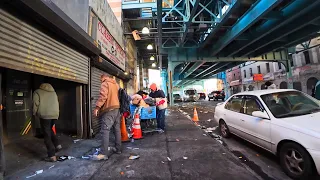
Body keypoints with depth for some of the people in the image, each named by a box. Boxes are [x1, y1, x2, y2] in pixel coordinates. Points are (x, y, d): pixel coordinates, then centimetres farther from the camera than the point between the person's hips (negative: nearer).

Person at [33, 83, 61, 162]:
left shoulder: (37, 92, 6)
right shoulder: (54, 92, 19)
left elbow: (36, 104, -2)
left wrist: (35, 114, 13)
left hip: (45, 115, -5)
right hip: (55, 115, 5)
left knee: (47, 135, 1)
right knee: (50, 130, 28)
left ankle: (52, 156, 3)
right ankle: (57, 145, 18)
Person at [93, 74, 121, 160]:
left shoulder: (105, 84, -5)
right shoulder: (116, 84, 19)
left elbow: (103, 96, -17)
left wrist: (97, 107, -17)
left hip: (109, 110, -8)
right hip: (117, 108, 8)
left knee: (105, 131, -8)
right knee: (117, 129, 13)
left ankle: (104, 153, -9)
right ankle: (118, 149, 23)